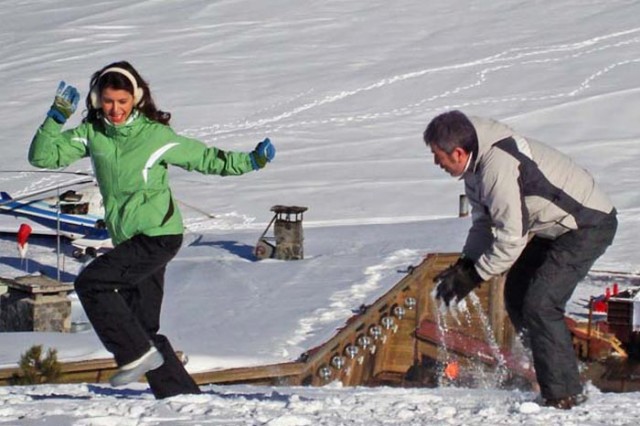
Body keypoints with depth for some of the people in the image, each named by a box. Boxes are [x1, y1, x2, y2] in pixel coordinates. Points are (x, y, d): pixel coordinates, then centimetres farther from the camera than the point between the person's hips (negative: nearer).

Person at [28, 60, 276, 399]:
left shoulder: (155, 135, -8)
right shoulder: (92, 133, 4)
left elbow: (205, 158, 1)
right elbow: (43, 156, 1)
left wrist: (251, 161, -7)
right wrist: (56, 118, -12)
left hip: (159, 235, -7)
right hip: (130, 241, 7)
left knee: (90, 282, -19)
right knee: (144, 326, 8)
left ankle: (136, 354, -12)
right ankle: (182, 395, 15)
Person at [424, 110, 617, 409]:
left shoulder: (498, 168, -31)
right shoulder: (477, 164, 1)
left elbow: (512, 238, -27)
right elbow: (484, 222, 10)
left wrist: (474, 276, -18)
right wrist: (465, 264, -4)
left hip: (589, 225, -11)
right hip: (555, 227, 11)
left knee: (539, 304, -16)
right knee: (516, 295, 11)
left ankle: (564, 393, -7)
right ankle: (543, 373, 23)